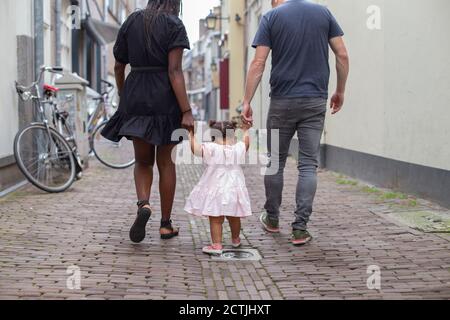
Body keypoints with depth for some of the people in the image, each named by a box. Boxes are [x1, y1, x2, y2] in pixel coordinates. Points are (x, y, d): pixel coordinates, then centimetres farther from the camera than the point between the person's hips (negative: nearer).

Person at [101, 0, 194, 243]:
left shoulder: (131, 22, 9)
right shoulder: (174, 25, -5)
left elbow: (118, 67, 12)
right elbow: (174, 71, -14)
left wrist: (123, 99, 26)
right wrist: (186, 111, -16)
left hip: (135, 98, 3)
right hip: (165, 99, -3)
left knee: (143, 161, 16)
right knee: (166, 163, 10)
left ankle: (143, 204, -12)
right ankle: (166, 225, 15)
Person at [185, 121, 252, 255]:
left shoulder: (210, 149, -14)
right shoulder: (238, 149, -3)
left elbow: (195, 148, -6)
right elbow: (246, 142, 19)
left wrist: (191, 135, 9)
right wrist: (246, 131, 37)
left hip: (215, 191, -4)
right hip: (234, 190, 4)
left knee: (215, 219, -1)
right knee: (234, 218, 20)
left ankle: (217, 245, -7)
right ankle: (235, 240, 40)